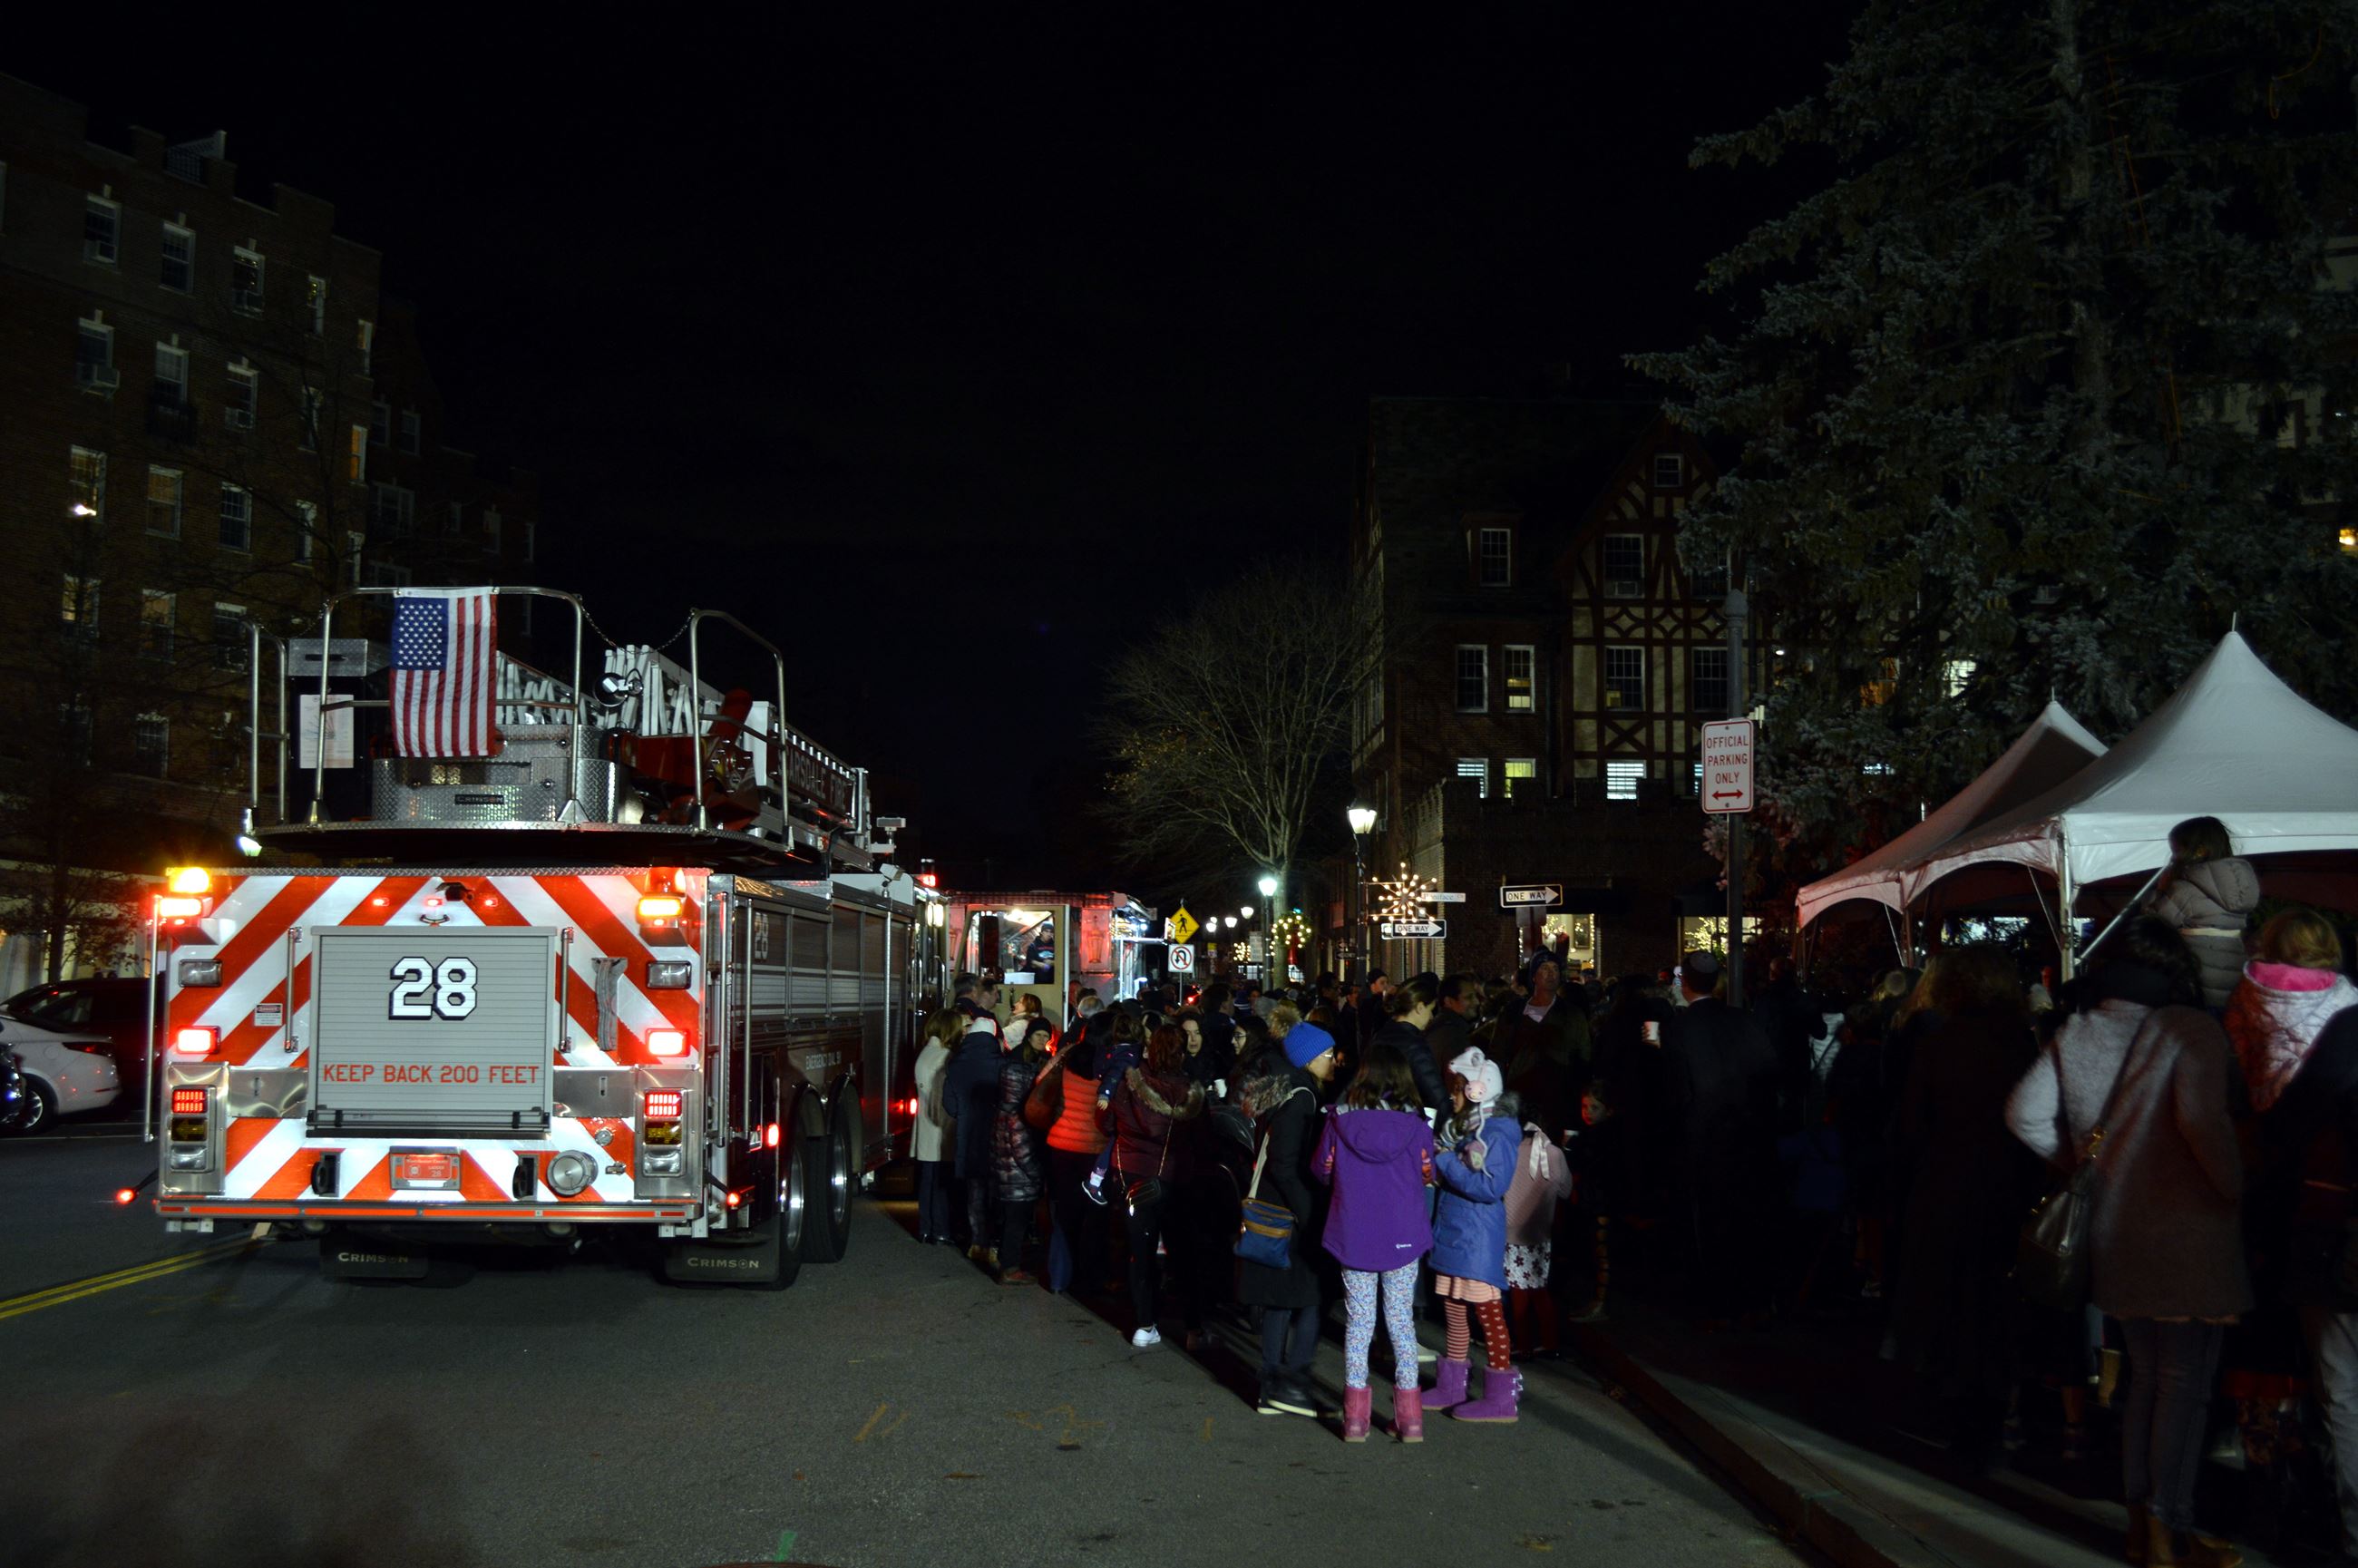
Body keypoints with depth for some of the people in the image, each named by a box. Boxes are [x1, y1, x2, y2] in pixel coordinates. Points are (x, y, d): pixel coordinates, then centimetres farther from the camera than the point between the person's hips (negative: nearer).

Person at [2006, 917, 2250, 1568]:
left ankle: (2139, 1513, 24)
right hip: (2186, 1231, -6)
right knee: (2186, 1380, 3)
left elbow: (2025, 1113, 4)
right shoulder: (2192, 1030, -12)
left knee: (2146, 1372, 18)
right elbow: (2201, 1118, -25)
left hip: (2115, 1232, 6)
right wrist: (2234, 1187, -12)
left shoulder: (2076, 1033, 5)